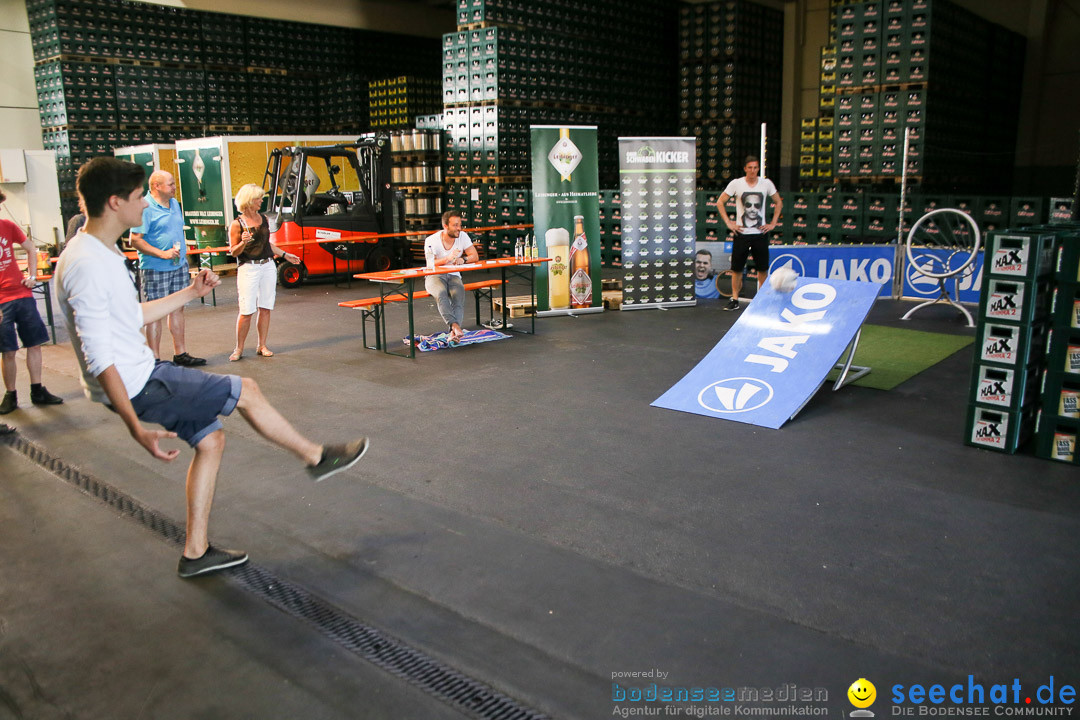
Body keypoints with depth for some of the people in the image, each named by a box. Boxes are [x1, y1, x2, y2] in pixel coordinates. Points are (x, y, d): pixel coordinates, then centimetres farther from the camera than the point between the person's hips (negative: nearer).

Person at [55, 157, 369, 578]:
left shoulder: (101, 253, 8)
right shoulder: (87, 267, -25)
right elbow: (99, 360, -28)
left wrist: (190, 293, 21)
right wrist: (137, 428, -32)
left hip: (142, 373, 10)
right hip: (136, 386, -10)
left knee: (210, 439, 15)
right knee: (245, 391, -2)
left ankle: (195, 552, 23)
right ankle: (317, 457, 20)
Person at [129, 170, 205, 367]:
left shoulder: (174, 204, 13)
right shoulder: (145, 207, -13)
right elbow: (135, 240, -17)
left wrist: (183, 254, 12)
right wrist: (162, 254, -20)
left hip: (179, 266, 8)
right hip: (155, 269, -8)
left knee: (178, 308, 12)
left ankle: (180, 353, 21)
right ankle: (154, 359, 4)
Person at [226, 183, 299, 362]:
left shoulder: (263, 219, 10)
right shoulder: (237, 224, -6)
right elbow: (233, 252, -4)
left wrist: (285, 255, 23)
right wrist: (243, 243, -22)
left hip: (268, 266, 5)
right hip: (248, 268, -5)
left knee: (265, 308, 5)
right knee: (246, 311, -5)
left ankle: (262, 346, 14)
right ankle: (239, 348, 8)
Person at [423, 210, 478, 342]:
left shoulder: (463, 236, -1)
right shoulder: (431, 240, -10)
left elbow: (475, 256, 1)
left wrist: (463, 259, -20)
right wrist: (448, 259, -32)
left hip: (454, 276, 2)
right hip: (434, 276, -2)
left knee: (459, 296, -31)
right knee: (441, 293, -37)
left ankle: (454, 332, -47)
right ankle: (455, 326, -51)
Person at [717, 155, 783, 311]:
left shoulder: (766, 183, 3)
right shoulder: (736, 183, -2)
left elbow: (778, 203, 15)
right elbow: (720, 202, 5)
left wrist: (773, 223, 6)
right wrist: (728, 222, -2)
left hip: (760, 233, 1)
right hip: (742, 233, -1)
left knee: (763, 269, 5)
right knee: (736, 269, 1)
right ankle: (734, 300, 11)